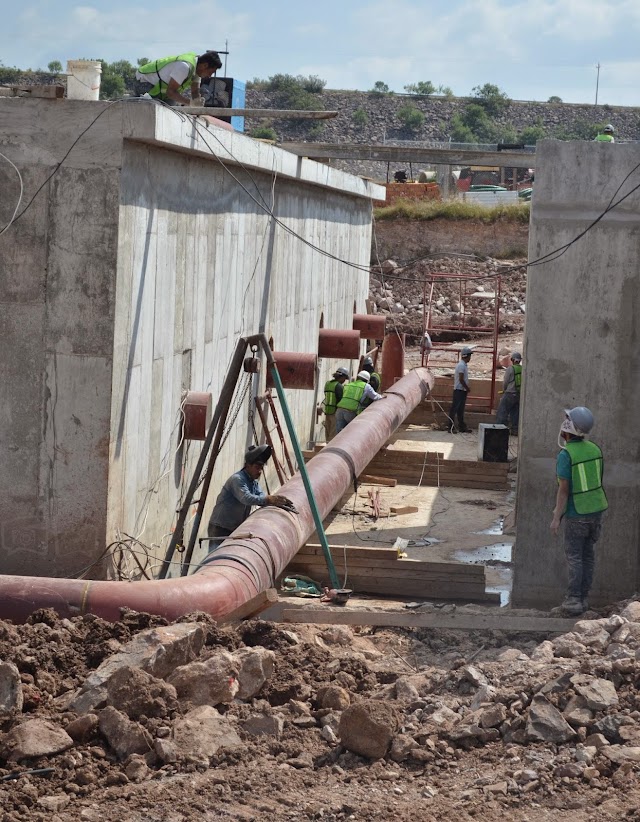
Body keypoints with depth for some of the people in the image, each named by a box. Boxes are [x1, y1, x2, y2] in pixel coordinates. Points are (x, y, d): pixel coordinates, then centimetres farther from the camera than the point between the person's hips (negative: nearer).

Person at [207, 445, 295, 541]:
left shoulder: (254, 482, 11)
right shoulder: (237, 479, -18)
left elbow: (261, 498, 0)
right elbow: (246, 498, -34)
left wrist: (278, 502, -19)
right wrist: (269, 499, -43)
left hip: (236, 529, 9)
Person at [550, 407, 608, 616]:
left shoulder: (566, 455, -18)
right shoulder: (594, 449, 2)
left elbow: (564, 489, -18)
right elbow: (597, 481, 11)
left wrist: (557, 517, -11)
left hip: (576, 514, -6)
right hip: (596, 510, 6)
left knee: (574, 557, 2)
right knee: (588, 555, 12)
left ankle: (574, 600, 0)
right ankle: (583, 598, 15)